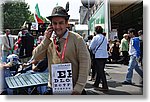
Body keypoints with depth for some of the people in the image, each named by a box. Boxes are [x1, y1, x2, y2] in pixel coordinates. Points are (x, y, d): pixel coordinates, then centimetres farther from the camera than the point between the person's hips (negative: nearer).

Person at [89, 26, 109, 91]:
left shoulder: (95, 37, -8)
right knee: (100, 70, 16)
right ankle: (96, 83, 28)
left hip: (99, 56, -7)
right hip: (105, 55, 7)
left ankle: (105, 86, -5)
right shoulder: (105, 38, 11)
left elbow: (91, 47, -6)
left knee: (100, 71, -3)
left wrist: (93, 49, 16)